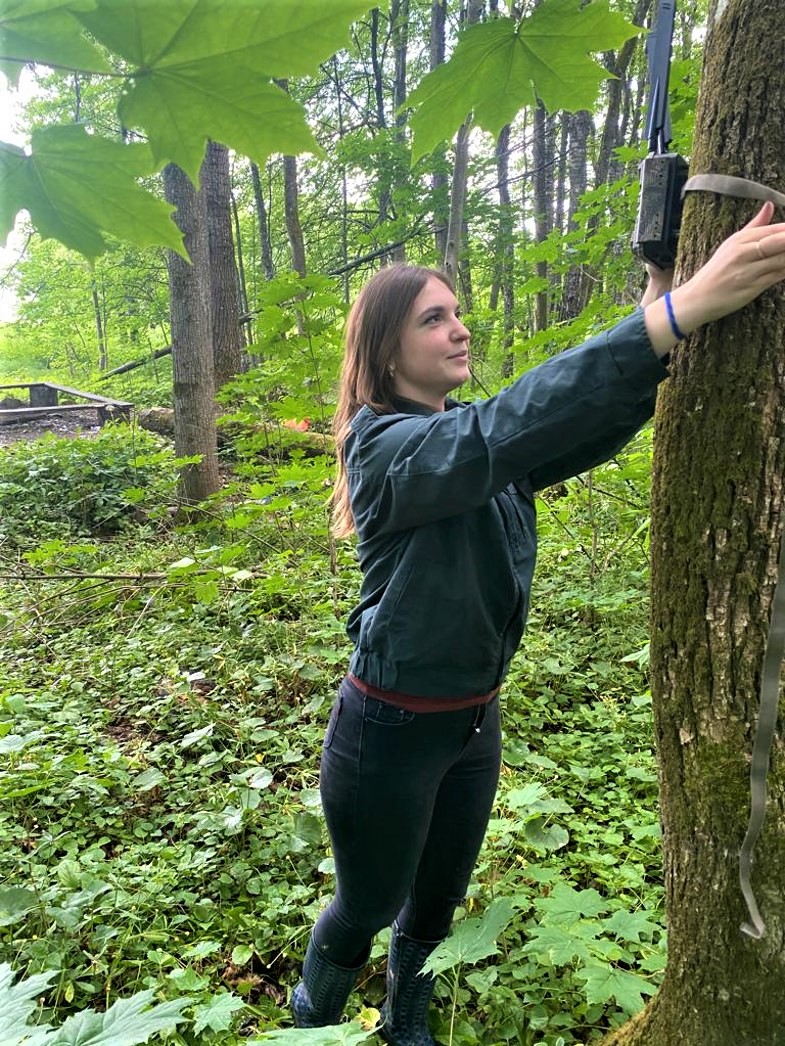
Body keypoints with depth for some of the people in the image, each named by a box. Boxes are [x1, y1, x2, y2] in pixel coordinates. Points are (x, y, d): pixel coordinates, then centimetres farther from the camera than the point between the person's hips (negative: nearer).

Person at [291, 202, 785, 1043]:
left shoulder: (477, 436, 1)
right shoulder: (384, 446, -21)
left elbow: (595, 427, -11)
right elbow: (509, 430, -40)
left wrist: (658, 322, -29)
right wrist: (674, 314, -46)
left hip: (475, 722, 6)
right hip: (390, 729, -6)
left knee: (436, 903, 24)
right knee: (366, 909, 18)